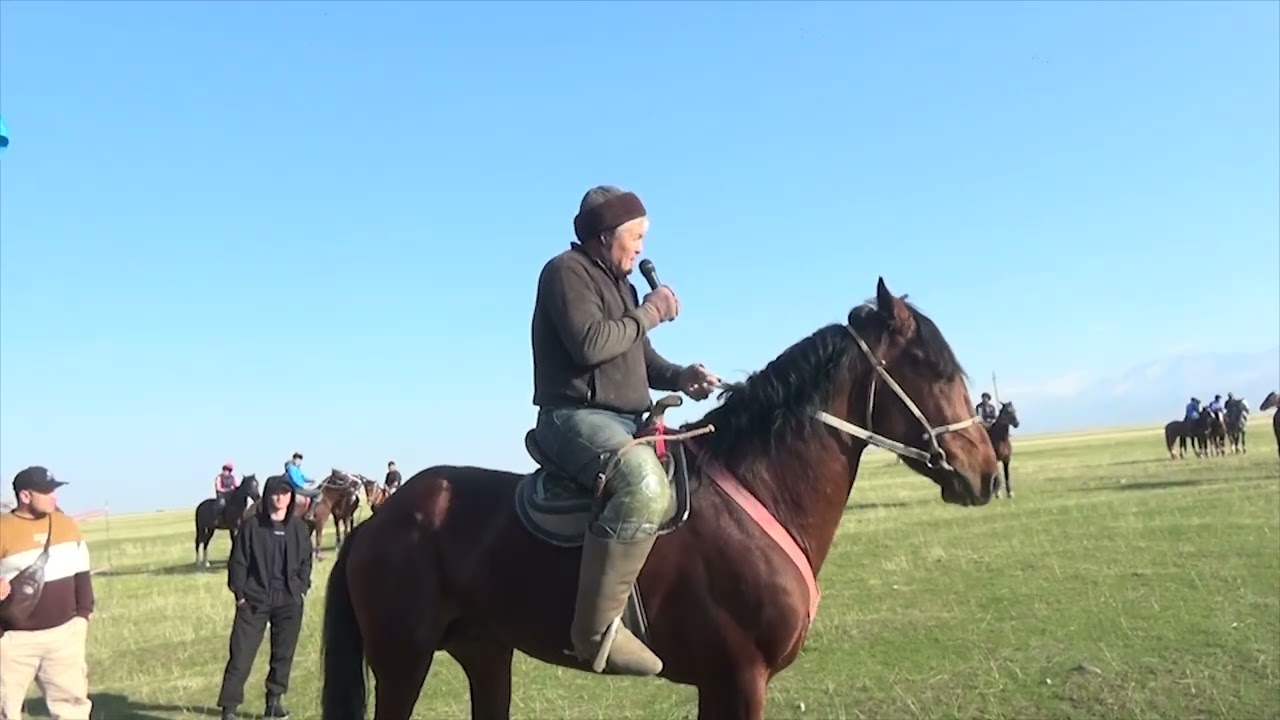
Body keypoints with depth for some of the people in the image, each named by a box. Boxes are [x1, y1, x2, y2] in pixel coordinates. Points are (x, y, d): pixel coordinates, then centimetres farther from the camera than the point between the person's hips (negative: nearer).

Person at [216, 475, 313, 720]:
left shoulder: (299, 528, 5)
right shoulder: (252, 525, -3)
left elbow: (306, 561, 12)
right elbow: (238, 562, -1)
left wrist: (302, 589, 1)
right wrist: (239, 593, -6)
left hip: (290, 600, 3)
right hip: (254, 599, -3)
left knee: (283, 654, 9)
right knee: (241, 653, -3)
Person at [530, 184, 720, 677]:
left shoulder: (618, 283, 23)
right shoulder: (567, 272, -5)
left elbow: (640, 358, 26)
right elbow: (590, 345, -21)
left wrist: (680, 376, 5)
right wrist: (649, 313, -7)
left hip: (626, 421, 10)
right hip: (576, 418, -10)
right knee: (645, 487, -38)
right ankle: (596, 629, -32)